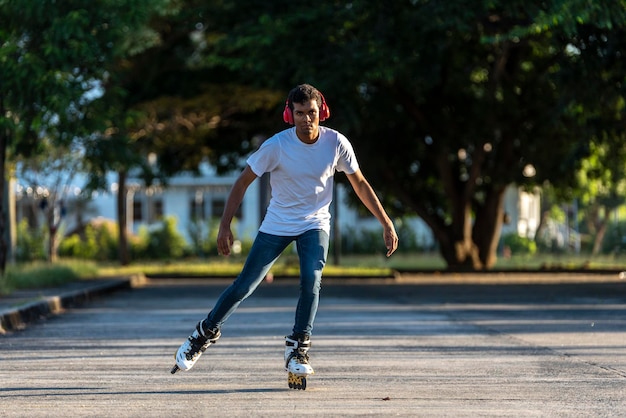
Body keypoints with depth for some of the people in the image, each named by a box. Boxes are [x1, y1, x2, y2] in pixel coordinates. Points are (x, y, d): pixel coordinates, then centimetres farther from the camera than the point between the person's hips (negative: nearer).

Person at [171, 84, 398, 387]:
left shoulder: (336, 143, -14)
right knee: (244, 286, -1)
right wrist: (225, 225, -14)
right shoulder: (276, 146, -20)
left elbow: (360, 183, -1)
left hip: (315, 224, 1)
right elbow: (243, 182, -10)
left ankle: (297, 349, -8)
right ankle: (206, 333, 21)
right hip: (277, 223, -1)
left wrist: (386, 223, -2)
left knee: (311, 279, -23)